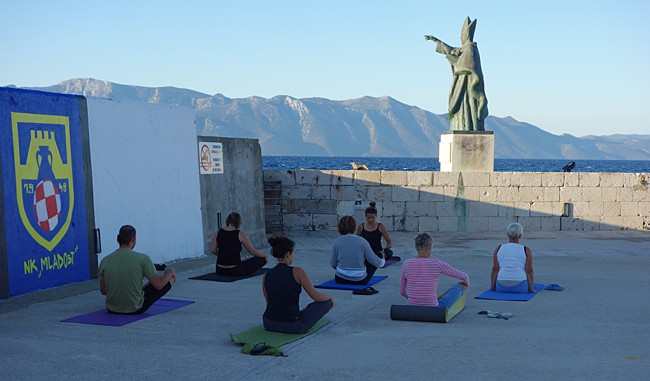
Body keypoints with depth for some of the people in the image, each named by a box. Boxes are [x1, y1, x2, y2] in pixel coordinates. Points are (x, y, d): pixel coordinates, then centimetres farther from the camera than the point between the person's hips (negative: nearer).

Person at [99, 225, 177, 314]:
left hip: (112, 309, 4)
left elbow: (103, 291, 7)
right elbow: (159, 285, -10)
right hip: (136, 309, -4)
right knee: (170, 277, 16)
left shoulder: (105, 261, -5)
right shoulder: (142, 258, -15)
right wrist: (170, 273, 11)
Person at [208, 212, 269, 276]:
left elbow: (212, 250, 0)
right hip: (236, 271, -7)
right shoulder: (240, 234, -8)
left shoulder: (218, 232, 1)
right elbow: (253, 251, -2)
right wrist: (265, 256, 16)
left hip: (220, 271, 7)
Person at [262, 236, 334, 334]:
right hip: (292, 326, -6)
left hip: (269, 324, 6)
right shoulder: (297, 272, -13)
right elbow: (316, 297, -6)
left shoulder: (266, 275, 1)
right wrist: (330, 297, 16)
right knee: (326, 302, 18)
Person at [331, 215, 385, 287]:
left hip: (341, 280, 2)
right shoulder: (362, 241, -10)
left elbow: (333, 265, 1)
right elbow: (374, 261, -6)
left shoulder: (336, 242, -6)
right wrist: (383, 261, 18)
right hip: (360, 280, -2)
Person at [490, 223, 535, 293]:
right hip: (520, 287, -2)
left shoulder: (499, 249, 3)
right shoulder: (526, 250, -1)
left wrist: (492, 286, 6)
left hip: (501, 287, 2)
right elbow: (529, 271, -5)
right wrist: (532, 288, 2)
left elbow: (495, 269, 0)